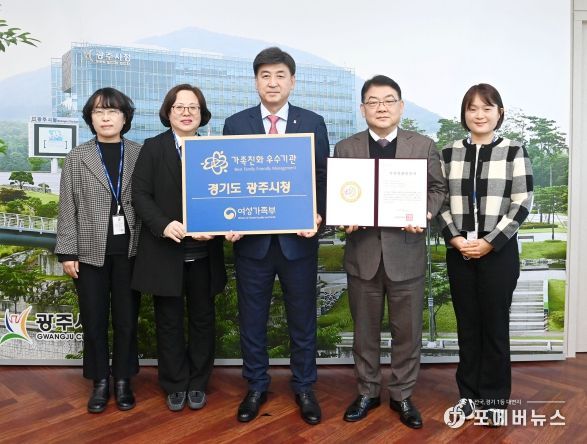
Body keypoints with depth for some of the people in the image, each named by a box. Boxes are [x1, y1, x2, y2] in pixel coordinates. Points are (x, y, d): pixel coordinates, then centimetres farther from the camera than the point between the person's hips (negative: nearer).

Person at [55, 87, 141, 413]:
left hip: (129, 250, 0)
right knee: (94, 320, 9)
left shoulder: (140, 154, 2)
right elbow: (67, 209, 2)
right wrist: (67, 253, -3)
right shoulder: (77, 158, 4)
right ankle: (100, 381, 25)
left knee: (126, 319, 9)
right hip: (90, 251, 1)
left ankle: (123, 380, 25)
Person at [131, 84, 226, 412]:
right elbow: (141, 194, -4)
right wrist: (163, 225, -21)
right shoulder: (152, 148, 2)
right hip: (165, 251, -1)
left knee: (203, 318, 12)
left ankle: (198, 383, 29)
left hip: (203, 251, 2)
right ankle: (175, 385, 26)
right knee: (169, 321, 9)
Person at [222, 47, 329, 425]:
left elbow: (323, 177, 2)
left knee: (303, 318, 12)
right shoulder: (235, 124, 4)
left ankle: (304, 388, 30)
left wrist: (318, 215, -14)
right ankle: (256, 387, 31)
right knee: (252, 319, 12)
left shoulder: (313, 123, 3)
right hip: (251, 238, 1)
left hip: (298, 238, 0)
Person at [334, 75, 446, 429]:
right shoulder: (345, 148, 5)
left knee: (407, 331, 10)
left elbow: (438, 189, 5)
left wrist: (424, 214, -14)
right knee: (365, 330, 13)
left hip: (406, 252, 0)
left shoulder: (424, 146, 4)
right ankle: (367, 392, 31)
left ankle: (402, 395, 29)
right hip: (362, 253, 1)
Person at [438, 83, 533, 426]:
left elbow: (522, 204, -5)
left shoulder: (514, 152, -1)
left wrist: (490, 242, -13)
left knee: (495, 325, 5)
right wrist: (455, 238, -9)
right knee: (467, 325, 10)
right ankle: (469, 394, 24)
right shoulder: (450, 153, 7)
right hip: (459, 253, 3)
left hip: (499, 252, -2)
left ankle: (496, 397, 21)